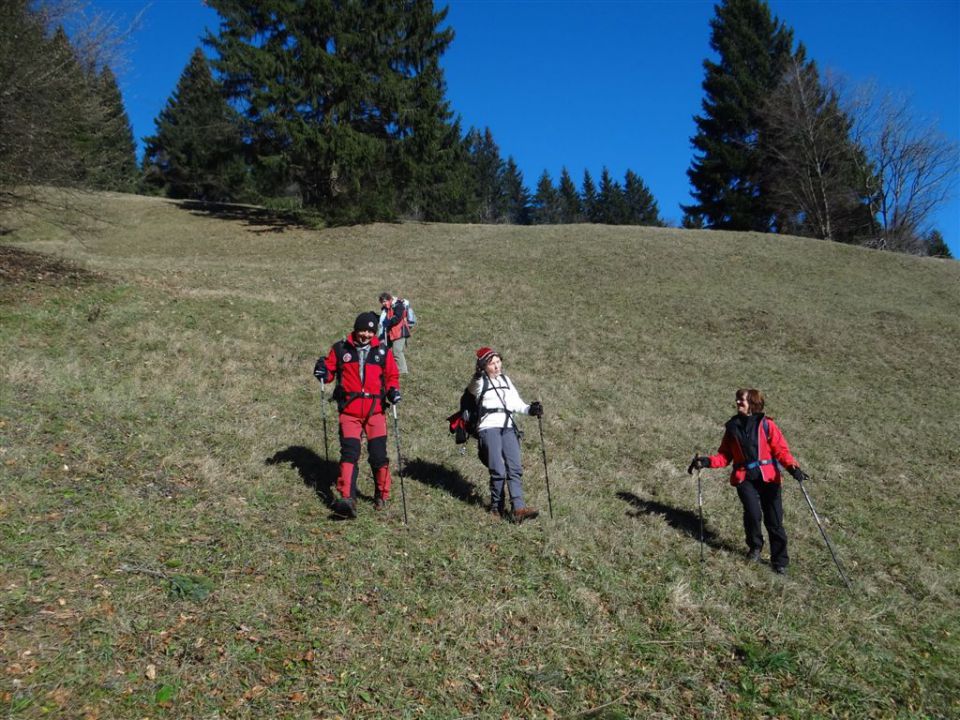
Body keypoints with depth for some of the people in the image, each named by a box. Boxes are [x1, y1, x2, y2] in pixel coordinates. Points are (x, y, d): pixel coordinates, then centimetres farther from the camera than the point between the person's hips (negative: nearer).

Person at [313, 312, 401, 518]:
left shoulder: (383, 352, 9)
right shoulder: (341, 349, 6)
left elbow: (392, 376, 15)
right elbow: (330, 370, 13)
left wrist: (393, 390, -4)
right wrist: (323, 373, -10)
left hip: (375, 410, 1)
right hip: (349, 411, -1)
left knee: (378, 455, 0)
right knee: (349, 453, -11)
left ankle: (382, 495, 20)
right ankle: (347, 499, -15)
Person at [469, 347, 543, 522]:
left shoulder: (505, 380, 21)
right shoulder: (479, 382, 5)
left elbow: (516, 403, 18)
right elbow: (472, 388, -17)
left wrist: (530, 409, -1)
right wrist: (479, 375, -38)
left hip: (508, 428, 5)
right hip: (489, 427, -5)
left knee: (515, 469, -9)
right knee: (498, 471, -12)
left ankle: (519, 508, -17)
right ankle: (496, 507, 7)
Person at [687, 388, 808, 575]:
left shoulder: (766, 425, -1)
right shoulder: (732, 427, 7)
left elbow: (781, 450, -6)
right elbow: (725, 456, 8)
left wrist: (792, 466, -24)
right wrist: (707, 461, -8)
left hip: (768, 477, -1)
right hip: (744, 477, 1)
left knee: (774, 519, 1)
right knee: (752, 513, -18)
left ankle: (780, 561, 17)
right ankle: (754, 547, 11)